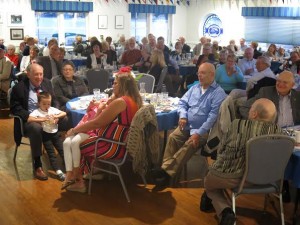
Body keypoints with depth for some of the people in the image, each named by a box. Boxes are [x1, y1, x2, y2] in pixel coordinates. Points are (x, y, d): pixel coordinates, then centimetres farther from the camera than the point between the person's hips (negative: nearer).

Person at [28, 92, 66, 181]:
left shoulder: (52, 109, 9)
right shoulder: (37, 112, -5)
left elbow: (64, 113, 10)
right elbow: (29, 119, -21)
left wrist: (57, 116, -9)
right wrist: (41, 119, -25)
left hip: (55, 133, 4)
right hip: (46, 134, -4)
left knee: (62, 150, 2)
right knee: (51, 153, -7)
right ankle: (58, 171, -11)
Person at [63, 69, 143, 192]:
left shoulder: (120, 102, -21)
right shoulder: (134, 100, 7)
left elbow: (96, 123, -17)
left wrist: (74, 130, -7)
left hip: (115, 147, -9)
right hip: (124, 143, 9)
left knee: (75, 144, 5)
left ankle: (77, 180, 21)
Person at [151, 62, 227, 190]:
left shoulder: (219, 93, -7)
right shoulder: (194, 88, 16)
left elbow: (213, 116, -16)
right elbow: (182, 102, 18)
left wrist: (199, 133, -23)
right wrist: (183, 116, -5)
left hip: (204, 130, -6)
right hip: (187, 125, 6)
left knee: (189, 145, -31)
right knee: (173, 137, -22)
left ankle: (167, 173, -36)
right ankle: (166, 171, -30)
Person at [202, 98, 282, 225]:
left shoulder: (238, 124, -14)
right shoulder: (277, 131, -5)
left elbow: (222, 151, -2)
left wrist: (217, 166, 18)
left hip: (231, 177, -5)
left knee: (209, 183, 25)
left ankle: (225, 211, 2)